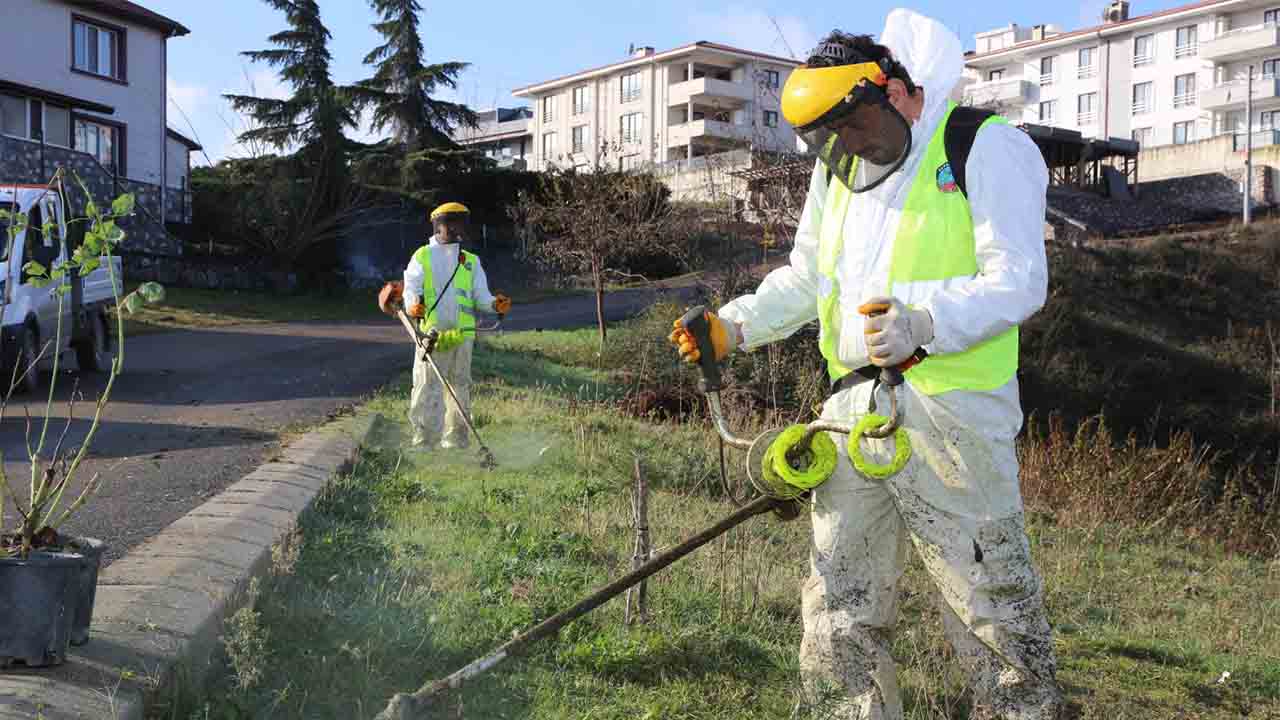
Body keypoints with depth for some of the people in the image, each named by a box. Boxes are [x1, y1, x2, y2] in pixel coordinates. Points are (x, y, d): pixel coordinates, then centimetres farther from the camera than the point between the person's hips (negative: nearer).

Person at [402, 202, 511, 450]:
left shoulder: (471, 262, 19)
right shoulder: (422, 257, 11)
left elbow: (481, 295, 10)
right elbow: (411, 288, 0)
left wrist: (495, 304, -12)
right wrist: (413, 304, -22)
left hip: (462, 334, 3)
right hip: (431, 332, -3)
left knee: (460, 386, 7)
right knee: (427, 386, -8)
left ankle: (456, 441, 15)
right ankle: (423, 442, -4)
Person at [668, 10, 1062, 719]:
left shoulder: (985, 147, -5)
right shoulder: (836, 170, 17)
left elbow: (1019, 279, -14)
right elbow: (804, 279, 24)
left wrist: (924, 324, -29)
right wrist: (733, 326, 9)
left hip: (950, 413, -6)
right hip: (853, 409, 7)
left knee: (991, 605, -1)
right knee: (839, 612, 10)